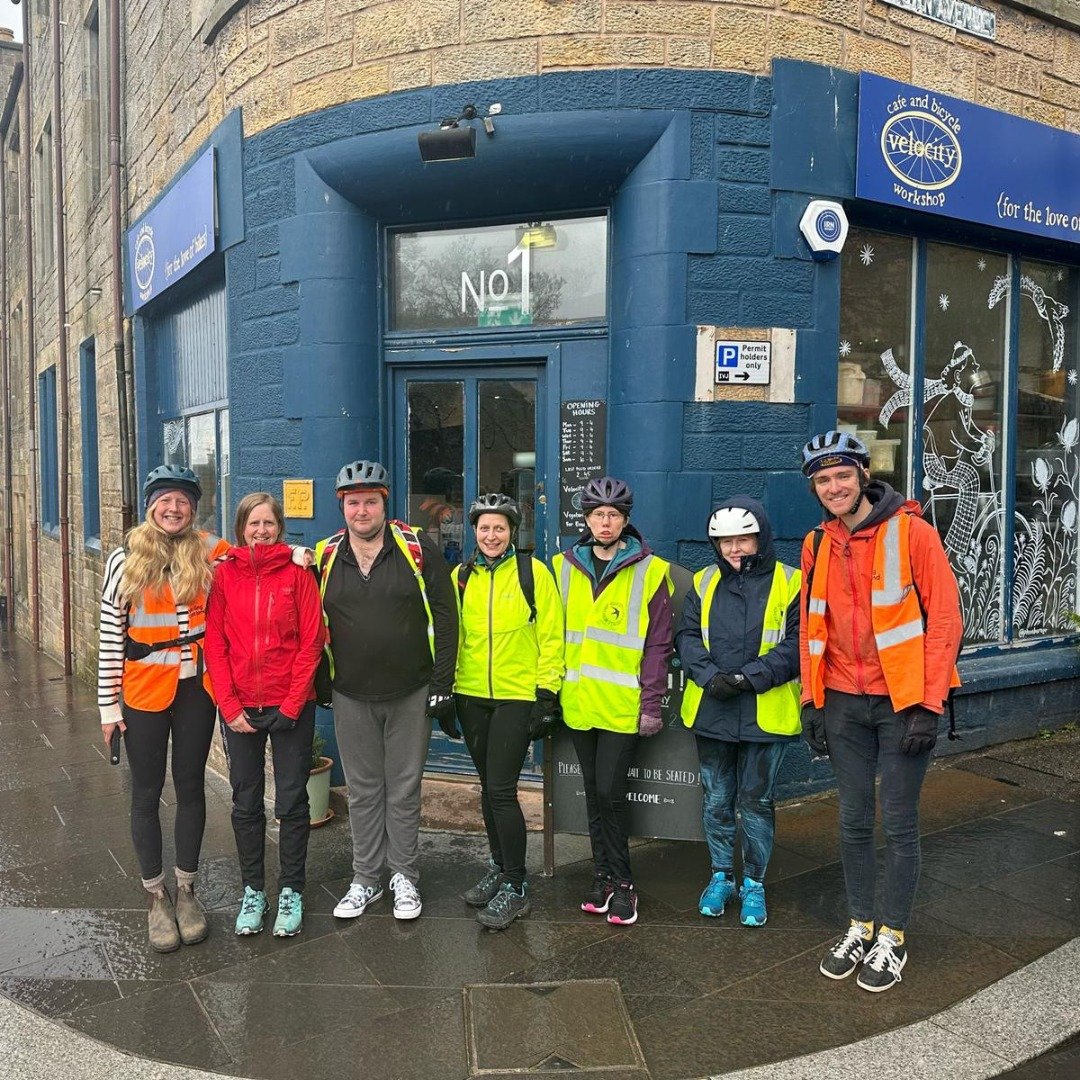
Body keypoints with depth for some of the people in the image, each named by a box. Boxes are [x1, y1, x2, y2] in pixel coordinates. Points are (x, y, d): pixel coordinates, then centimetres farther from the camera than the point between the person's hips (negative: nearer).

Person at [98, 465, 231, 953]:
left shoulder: (212, 553, -2)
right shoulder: (125, 559, -3)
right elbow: (109, 634, -2)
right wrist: (108, 703, -3)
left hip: (195, 689, 1)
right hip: (143, 692, -1)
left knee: (190, 787, 12)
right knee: (146, 794, 9)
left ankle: (186, 890, 28)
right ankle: (156, 897, 25)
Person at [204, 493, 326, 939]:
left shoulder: (297, 572, -3)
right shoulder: (224, 574, 1)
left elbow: (311, 643, -6)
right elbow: (214, 642, -1)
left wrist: (291, 706, -11)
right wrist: (230, 706, -8)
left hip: (291, 706, -2)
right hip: (239, 707, 2)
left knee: (291, 802, 6)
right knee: (246, 802, 12)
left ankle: (290, 892, 22)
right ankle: (253, 890, 27)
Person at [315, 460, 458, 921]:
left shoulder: (418, 548, -6)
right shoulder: (325, 557, 2)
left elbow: (445, 618, -5)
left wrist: (442, 683, -8)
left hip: (411, 694, -2)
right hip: (351, 697, 2)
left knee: (404, 790, 8)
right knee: (362, 792, 13)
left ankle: (405, 877, 24)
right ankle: (365, 879, 27)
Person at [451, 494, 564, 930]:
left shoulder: (534, 573, -5)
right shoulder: (461, 577, 7)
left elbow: (551, 636, -5)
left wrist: (546, 693, -8)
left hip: (517, 697, -4)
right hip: (472, 697, 5)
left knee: (501, 790, -8)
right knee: (488, 787, 15)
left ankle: (515, 888, 6)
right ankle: (499, 867, 32)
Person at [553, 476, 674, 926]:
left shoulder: (649, 571, -3)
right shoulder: (565, 567, 8)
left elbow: (658, 643, -4)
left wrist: (652, 703, -9)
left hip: (624, 704, -4)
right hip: (579, 702, 4)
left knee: (609, 791, -5)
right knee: (594, 792, 13)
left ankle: (620, 882, 13)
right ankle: (604, 876, 27)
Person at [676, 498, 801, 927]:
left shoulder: (789, 583, -4)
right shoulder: (705, 583, 8)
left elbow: (797, 645, -10)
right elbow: (687, 636, 4)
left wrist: (750, 677, -19)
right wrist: (710, 675, -14)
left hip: (766, 713, -3)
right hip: (711, 711, 3)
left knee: (756, 800, 7)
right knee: (716, 799, 14)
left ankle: (754, 884, 25)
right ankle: (721, 875, 32)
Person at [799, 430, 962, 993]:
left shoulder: (911, 532, -10)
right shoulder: (817, 546, 5)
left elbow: (945, 619, -10)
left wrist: (929, 704, -13)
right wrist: (811, 701, 8)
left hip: (903, 702, -4)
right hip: (845, 703, 4)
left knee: (898, 823, 6)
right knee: (853, 821, 12)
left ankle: (893, 937, 23)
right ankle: (859, 927, 29)